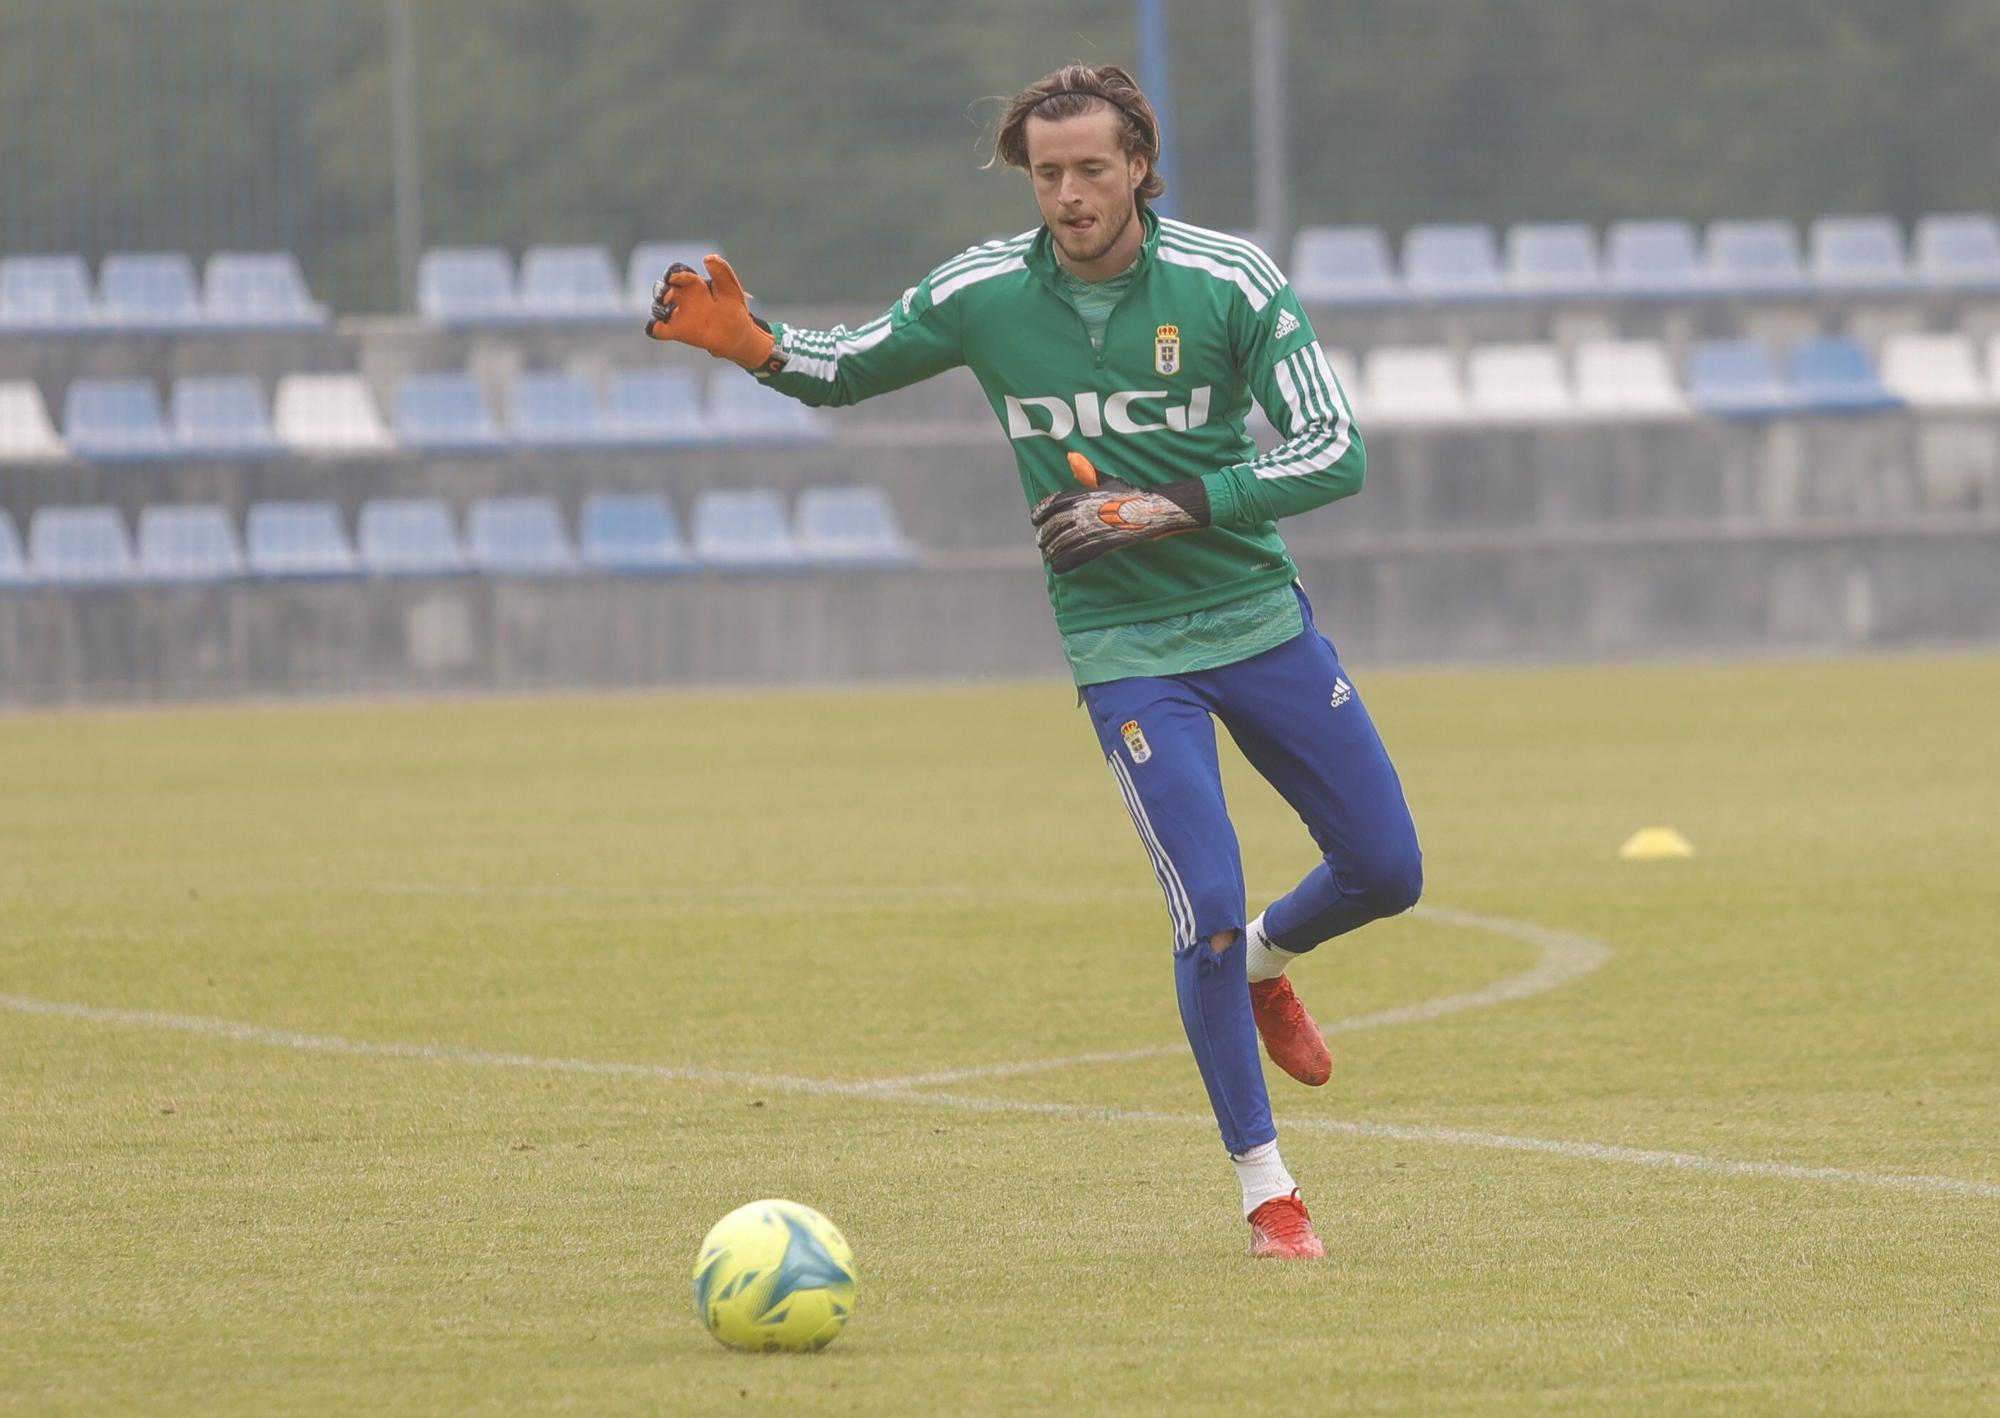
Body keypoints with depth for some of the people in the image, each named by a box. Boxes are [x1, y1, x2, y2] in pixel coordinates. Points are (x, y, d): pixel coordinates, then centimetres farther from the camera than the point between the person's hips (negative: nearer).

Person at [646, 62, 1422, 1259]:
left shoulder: (1229, 284, -11)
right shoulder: (983, 295, -7)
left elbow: (1336, 452, -13)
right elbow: (846, 370, 8)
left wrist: (1173, 509, -22)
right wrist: (751, 344, -14)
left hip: (1261, 617, 2)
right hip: (1127, 653, -2)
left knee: (1387, 871, 8)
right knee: (1209, 911, -13)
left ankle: (1264, 962, 42)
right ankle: (1265, 1189, 0)